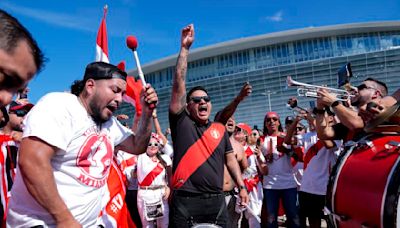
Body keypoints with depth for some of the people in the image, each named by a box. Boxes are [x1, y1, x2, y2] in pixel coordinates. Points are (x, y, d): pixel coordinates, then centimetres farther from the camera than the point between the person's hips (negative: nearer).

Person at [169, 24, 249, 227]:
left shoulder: (220, 129, 11)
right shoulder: (181, 123, -1)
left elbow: (230, 159, 17)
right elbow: (178, 84, -8)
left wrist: (242, 186, 9)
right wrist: (184, 48, -9)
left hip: (216, 201, 4)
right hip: (186, 201, -3)